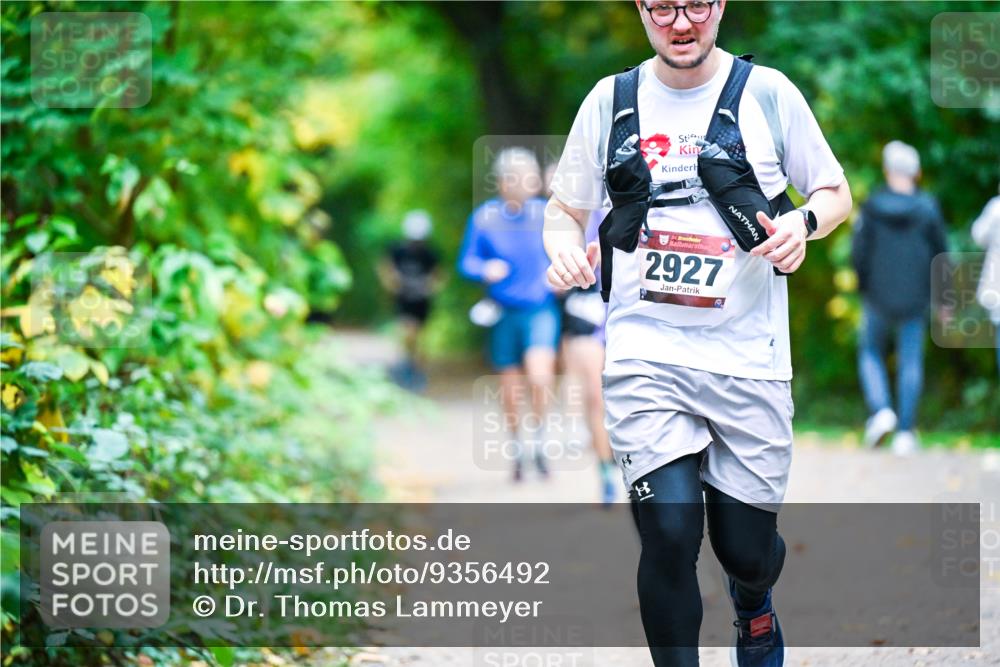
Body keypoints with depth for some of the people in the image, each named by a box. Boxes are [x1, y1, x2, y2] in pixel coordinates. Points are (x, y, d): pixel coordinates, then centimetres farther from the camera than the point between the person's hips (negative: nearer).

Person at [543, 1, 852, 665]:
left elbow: (835, 192, 11)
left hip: (748, 356, 0)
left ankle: (754, 609, 44)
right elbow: (565, 208, 16)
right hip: (646, 353, 0)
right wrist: (564, 250, -8)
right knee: (670, 533, -18)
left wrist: (804, 221, -12)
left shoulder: (768, 92, 2)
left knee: (747, 549, 7)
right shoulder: (609, 101, 6)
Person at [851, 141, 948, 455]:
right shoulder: (928, 208, -5)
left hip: (879, 296, -1)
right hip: (916, 297, 1)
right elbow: (941, 254, 0)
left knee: (870, 352, 16)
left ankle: (880, 409, -6)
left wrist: (864, 287, 10)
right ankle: (905, 432, 2)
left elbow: (859, 252, -7)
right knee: (910, 362, 6)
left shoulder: (872, 207, -8)